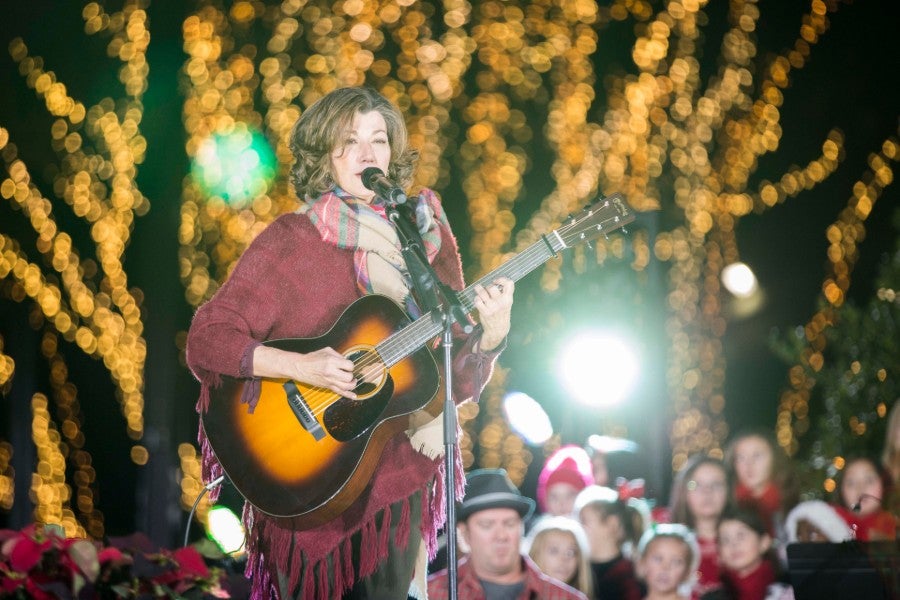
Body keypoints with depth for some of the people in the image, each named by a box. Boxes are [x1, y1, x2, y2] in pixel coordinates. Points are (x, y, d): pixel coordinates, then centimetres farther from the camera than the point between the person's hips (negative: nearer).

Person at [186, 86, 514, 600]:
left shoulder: (426, 238, 6)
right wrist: (300, 368, -22)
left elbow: (458, 379, 6)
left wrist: (492, 331, -14)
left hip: (397, 484, 3)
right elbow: (207, 339, -10)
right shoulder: (290, 242, -5)